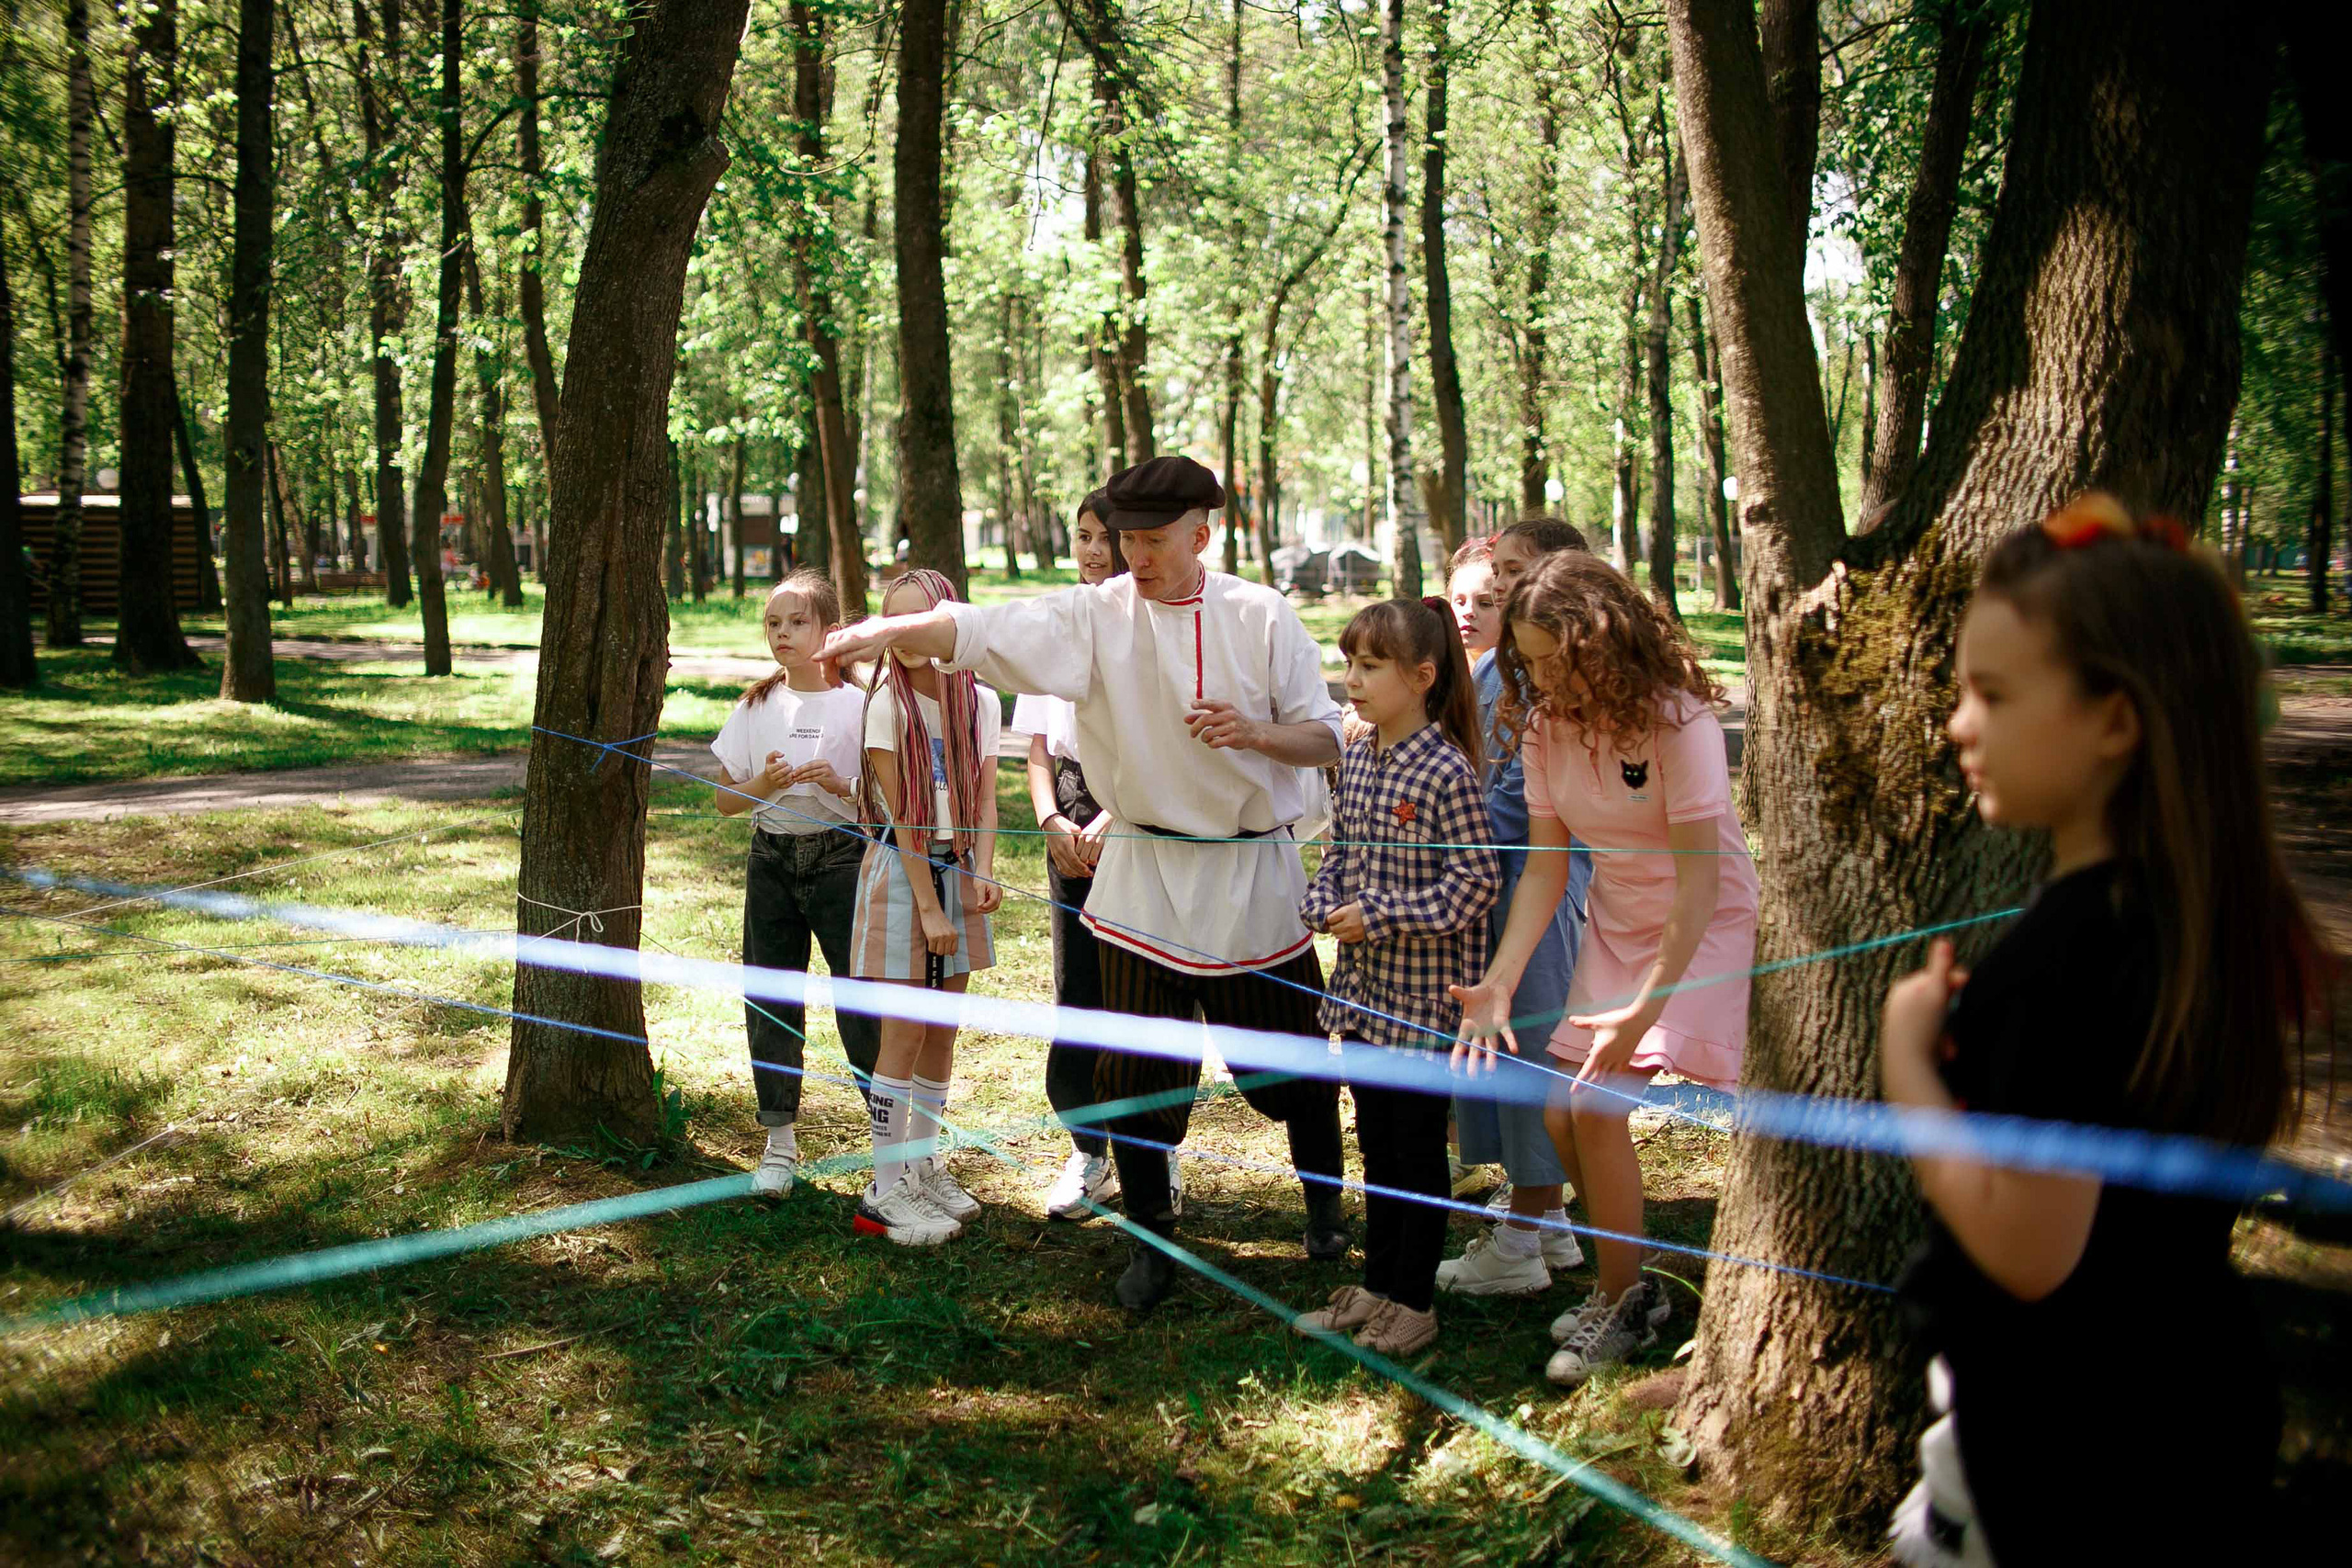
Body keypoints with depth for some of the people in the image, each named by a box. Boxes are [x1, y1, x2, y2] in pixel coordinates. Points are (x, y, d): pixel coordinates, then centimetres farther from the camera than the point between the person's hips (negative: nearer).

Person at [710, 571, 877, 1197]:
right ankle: (780, 1143, 18)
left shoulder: (856, 703, -2)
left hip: (840, 857, -3)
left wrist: (840, 785, -19)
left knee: (860, 1001, -6)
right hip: (772, 860, 4)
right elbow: (726, 799, 9)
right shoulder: (756, 706, 7)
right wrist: (765, 783, -11)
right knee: (770, 1002, 5)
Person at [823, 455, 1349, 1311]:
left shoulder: (1261, 616, -3)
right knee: (1136, 1071, 3)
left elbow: (1327, 737, 1)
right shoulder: (1096, 615, -4)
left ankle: (1324, 1200, 37)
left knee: (1287, 1060, 10)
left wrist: (1256, 733, -19)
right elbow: (983, 629, -18)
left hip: (1253, 876, 0)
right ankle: (1151, 1237, 23)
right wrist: (888, 629, -34)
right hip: (1145, 878, 0)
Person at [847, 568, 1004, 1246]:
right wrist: (928, 907, -15)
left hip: (957, 870, 4)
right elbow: (902, 813, -12)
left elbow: (985, 801, 2)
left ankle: (924, 1165, 24)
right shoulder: (888, 703, -9)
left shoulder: (980, 701, 3)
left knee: (942, 1030, 10)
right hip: (900, 871, -4)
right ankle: (884, 1192, 1)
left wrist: (984, 872, -15)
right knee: (905, 1033, -5)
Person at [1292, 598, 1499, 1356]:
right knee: (1376, 1142, 17)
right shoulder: (1357, 758, 5)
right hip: (1363, 984, 7)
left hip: (1424, 993, -7)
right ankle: (1377, 1284, 30)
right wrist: (1324, 904, -6)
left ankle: (1414, 1302, 18)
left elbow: (1476, 880, -18)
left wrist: (1381, 916, -19)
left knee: (1419, 1145, 5)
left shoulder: (1447, 771, -17)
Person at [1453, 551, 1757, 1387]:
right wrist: (1499, 983, -19)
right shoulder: (1544, 722, -8)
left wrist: (1644, 1011, -29)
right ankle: (1627, 1281, 25)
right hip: (1615, 921, 6)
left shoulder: (1675, 720, -25)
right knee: (1563, 1114, 1)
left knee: (1598, 1104, -16)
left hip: (1705, 925, -6)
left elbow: (1699, 879, -26)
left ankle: (1623, 1308, 5)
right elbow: (1546, 865, -8)